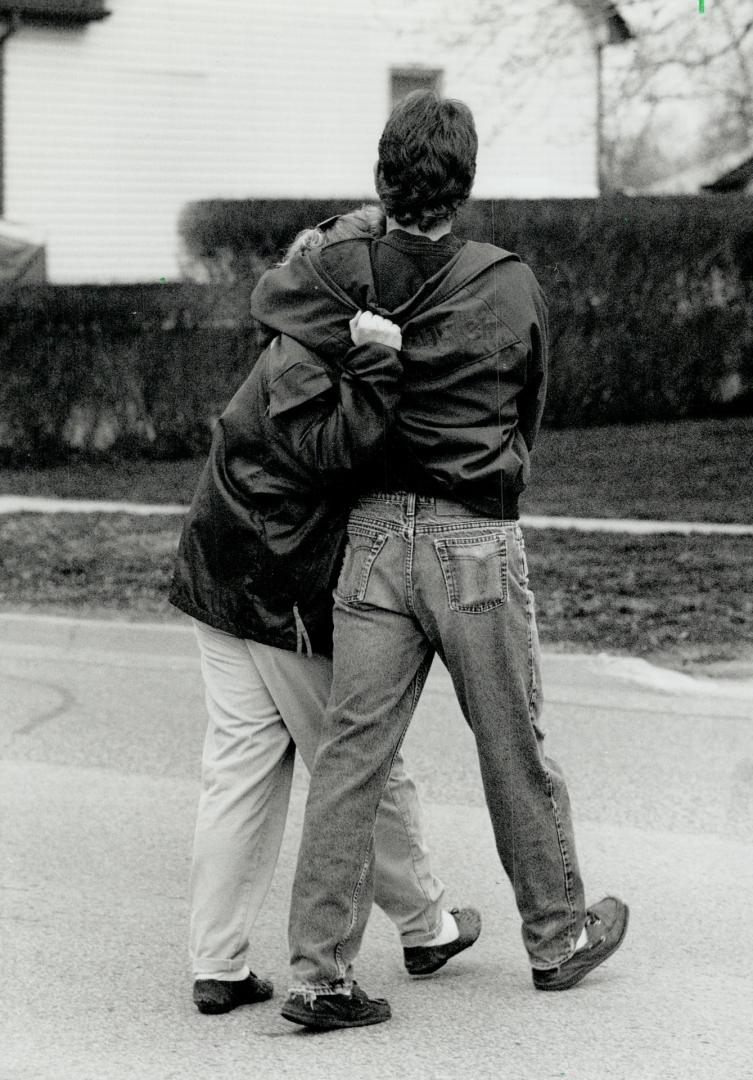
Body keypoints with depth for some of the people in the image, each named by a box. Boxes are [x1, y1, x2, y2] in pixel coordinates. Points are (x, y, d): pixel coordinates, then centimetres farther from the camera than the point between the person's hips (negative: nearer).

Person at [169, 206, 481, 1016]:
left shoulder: (303, 346, 13)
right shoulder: (307, 354, -15)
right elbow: (329, 447, -28)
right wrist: (376, 365, -33)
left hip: (222, 585, 8)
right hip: (289, 596, -8)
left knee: (240, 770, 7)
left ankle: (218, 967, 6)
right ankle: (425, 928, 27)